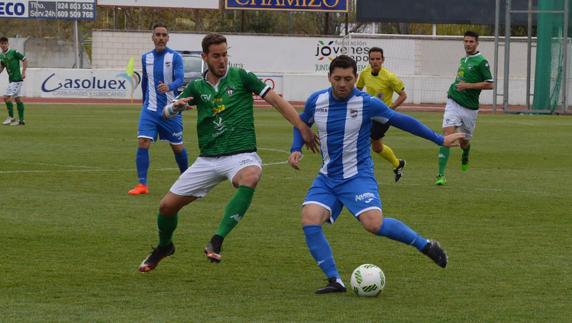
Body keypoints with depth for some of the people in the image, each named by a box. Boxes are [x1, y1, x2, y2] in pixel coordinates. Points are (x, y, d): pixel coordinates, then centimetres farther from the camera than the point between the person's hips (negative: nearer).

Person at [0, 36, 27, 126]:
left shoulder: (14, 52, -11)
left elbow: (25, 60, -8)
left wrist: (23, 72, -13)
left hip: (17, 79, -8)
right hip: (11, 80, 8)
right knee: (17, 99, 10)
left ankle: (11, 117, -4)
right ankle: (21, 120, 13)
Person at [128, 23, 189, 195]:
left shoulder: (175, 57, -7)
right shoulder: (146, 58, 6)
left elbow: (180, 79, -21)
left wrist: (169, 87, -41)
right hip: (150, 109, 3)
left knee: (177, 147, 8)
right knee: (142, 143, -13)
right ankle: (142, 184, -12)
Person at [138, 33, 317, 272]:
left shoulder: (241, 77, 0)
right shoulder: (197, 87, 9)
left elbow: (276, 101, -2)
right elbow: (166, 113, 6)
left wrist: (303, 128, -12)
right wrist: (175, 106, -19)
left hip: (241, 155, -4)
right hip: (207, 159, 4)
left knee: (250, 178, -40)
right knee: (167, 205, 2)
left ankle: (217, 241, -40)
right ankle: (164, 246, 35)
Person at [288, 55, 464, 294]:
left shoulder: (367, 104, -11)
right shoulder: (315, 102, -2)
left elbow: (401, 121, 1)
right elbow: (302, 123, 21)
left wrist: (440, 139, 5)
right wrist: (296, 149, 3)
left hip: (358, 176, -4)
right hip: (327, 178, 4)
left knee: (374, 224, -25)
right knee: (309, 221, -19)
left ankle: (425, 245, -1)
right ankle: (334, 281, -10)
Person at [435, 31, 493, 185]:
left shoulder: (481, 61, -8)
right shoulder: (463, 60, 13)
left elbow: (489, 84, -13)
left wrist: (468, 86, -17)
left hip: (469, 107, -4)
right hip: (453, 103, 4)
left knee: (464, 142, 11)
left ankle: (465, 156, 50)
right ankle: (441, 175, -16)